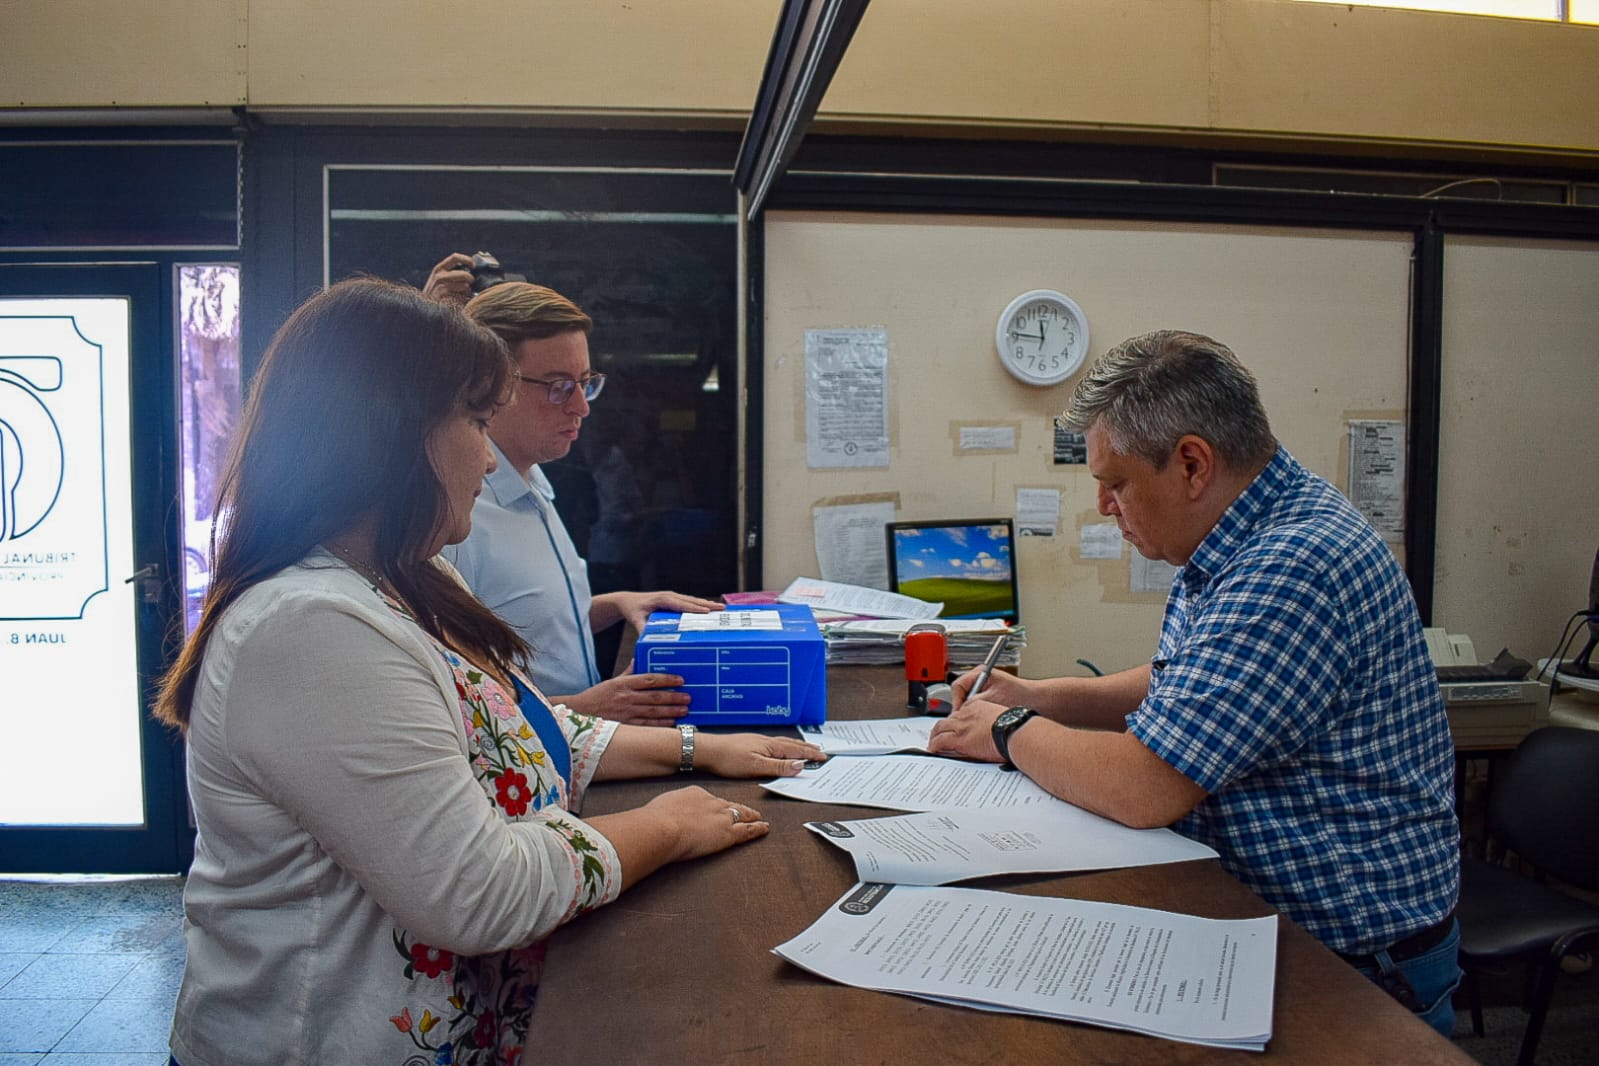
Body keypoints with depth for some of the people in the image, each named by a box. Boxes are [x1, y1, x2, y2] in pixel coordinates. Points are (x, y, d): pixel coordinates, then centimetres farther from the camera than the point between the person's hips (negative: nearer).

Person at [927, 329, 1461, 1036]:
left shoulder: (1291, 572, -29)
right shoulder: (1234, 546, 5)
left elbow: (1142, 789, -30)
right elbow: (1174, 689, 19)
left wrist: (1012, 733, -12)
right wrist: (1042, 697, 5)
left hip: (1350, 953, -9)